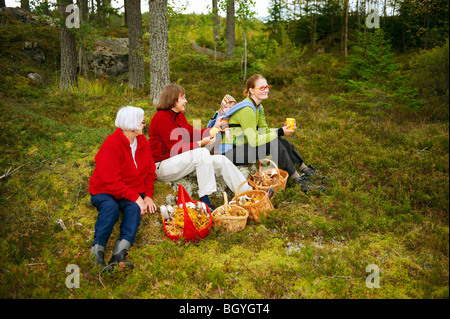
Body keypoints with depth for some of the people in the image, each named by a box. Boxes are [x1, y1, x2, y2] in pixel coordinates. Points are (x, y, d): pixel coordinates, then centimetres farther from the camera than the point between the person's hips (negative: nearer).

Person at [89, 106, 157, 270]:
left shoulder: (142, 142, 5)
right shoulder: (111, 144, -16)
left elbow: (149, 172, 13)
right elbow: (112, 181, -20)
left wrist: (148, 196, -1)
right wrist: (135, 197, -23)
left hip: (133, 192, 4)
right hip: (105, 191, -4)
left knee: (134, 208, -28)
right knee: (111, 208, -35)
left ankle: (120, 254, -47)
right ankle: (97, 253, -41)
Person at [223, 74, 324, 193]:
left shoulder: (258, 107, 9)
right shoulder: (247, 109, -22)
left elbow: (264, 131, 11)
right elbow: (254, 140, -26)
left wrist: (283, 129, -6)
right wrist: (279, 132, -21)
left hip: (245, 145, 9)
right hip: (231, 153, -9)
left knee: (281, 141, -6)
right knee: (274, 142, -23)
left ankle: (306, 170, 2)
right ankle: (298, 180, -20)